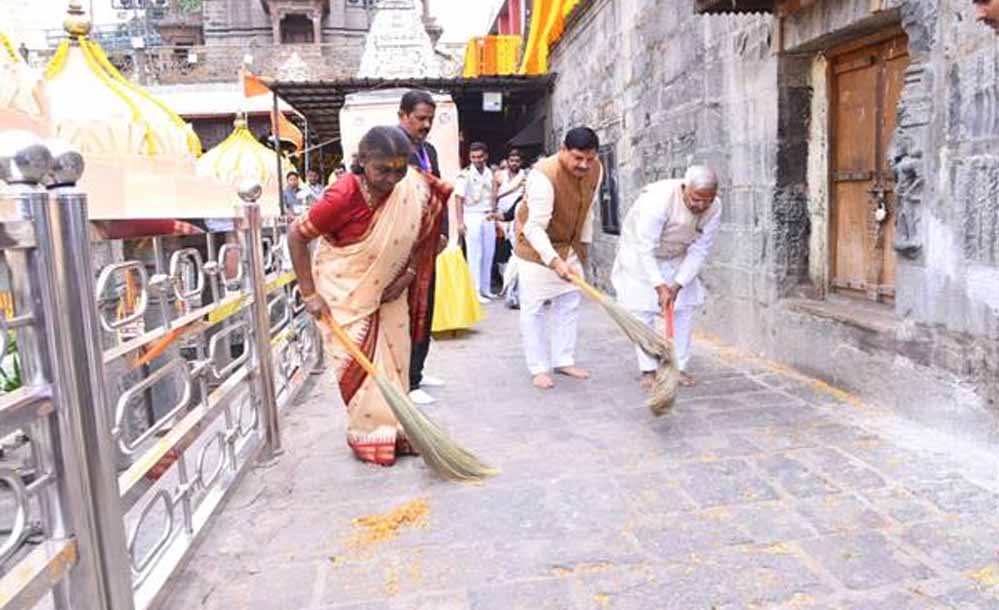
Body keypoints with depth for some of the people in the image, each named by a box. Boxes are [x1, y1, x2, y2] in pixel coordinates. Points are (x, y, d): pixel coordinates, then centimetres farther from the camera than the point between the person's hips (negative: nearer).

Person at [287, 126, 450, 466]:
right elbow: (296, 236, -18)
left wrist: (407, 276, -7)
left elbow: (424, 234, 2)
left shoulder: (415, 190, -16)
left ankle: (394, 429, 26)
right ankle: (370, 436, 16)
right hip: (345, 292, -4)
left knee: (394, 360, 11)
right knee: (359, 365, 0)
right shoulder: (343, 197, -28)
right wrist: (310, 294, -18)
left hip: (387, 292, 5)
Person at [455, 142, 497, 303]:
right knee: (474, 256, -3)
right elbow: (458, 198, -11)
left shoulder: (489, 173, 11)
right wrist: (460, 222, -17)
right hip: (472, 218, -6)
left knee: (488, 255, 8)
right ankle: (476, 292, 1)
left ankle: (486, 289, 19)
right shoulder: (465, 174, -7)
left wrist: (494, 213, 9)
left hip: (488, 218, 6)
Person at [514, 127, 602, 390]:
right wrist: (554, 260, -47)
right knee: (534, 308, -4)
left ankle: (563, 360, 20)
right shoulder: (544, 175, -32)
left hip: (569, 246, 7)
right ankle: (539, 368, 6)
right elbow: (534, 227, -36)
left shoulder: (596, 170, -10)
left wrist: (583, 243, 10)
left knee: (570, 304, 9)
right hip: (536, 246, -6)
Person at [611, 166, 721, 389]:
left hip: (677, 258, 4)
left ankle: (679, 367, 11)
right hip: (640, 254, -4)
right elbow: (645, 250, -34)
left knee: (685, 309, 0)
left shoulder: (714, 209, -21)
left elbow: (699, 251, -16)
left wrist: (677, 285, -24)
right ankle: (648, 370, 2)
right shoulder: (657, 199, -37)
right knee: (642, 311, -7)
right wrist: (660, 286, -38)